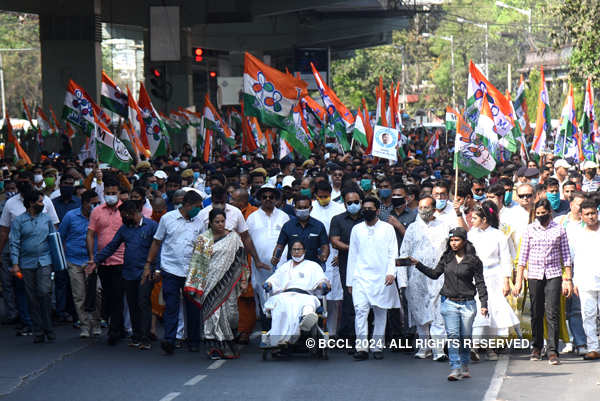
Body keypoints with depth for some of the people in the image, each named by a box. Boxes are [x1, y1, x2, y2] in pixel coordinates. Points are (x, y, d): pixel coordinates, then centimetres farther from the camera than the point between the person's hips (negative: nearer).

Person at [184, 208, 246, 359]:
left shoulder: (233, 237, 7)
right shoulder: (203, 239, 4)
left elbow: (240, 261, 9)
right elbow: (196, 261, 3)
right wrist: (193, 284, -2)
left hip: (227, 282, 1)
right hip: (210, 283, -1)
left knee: (227, 311, 1)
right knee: (213, 311, -6)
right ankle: (215, 348, -3)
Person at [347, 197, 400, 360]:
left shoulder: (387, 228, 7)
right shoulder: (357, 229, 13)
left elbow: (392, 253, 3)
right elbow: (352, 255, 14)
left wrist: (391, 272, -12)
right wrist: (349, 281, 11)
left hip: (382, 278, 0)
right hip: (361, 276, 0)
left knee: (380, 313, 4)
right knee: (360, 310, -15)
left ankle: (377, 347, 12)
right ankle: (361, 347, -17)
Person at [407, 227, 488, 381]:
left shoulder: (474, 261, -2)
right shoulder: (446, 257, 7)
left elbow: (480, 283, 0)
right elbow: (435, 274, 17)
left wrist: (483, 304, -6)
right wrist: (418, 265, 7)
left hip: (467, 303, -2)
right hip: (449, 303, 2)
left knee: (465, 337, 6)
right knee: (453, 335, -9)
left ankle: (464, 367, 23)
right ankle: (455, 368, -12)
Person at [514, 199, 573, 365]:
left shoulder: (559, 230, 5)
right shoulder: (530, 230, 6)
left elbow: (566, 256, 8)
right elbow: (523, 256, 7)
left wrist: (568, 279, 2)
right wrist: (518, 280, 2)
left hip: (553, 275, -1)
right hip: (534, 275, 1)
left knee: (552, 313, -9)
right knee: (536, 313, 6)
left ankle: (553, 351, -11)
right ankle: (537, 347, 21)